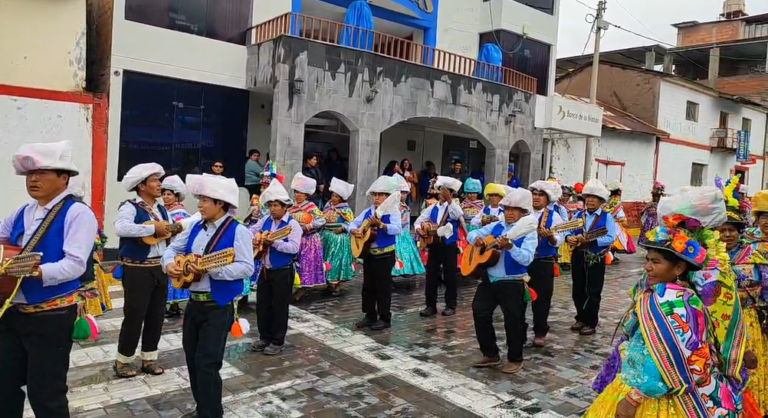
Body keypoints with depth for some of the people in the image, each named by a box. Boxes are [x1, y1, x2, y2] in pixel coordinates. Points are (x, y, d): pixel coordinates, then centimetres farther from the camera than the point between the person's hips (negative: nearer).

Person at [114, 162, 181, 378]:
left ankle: (149, 358, 24)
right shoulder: (130, 207, -10)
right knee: (134, 316, 1)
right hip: (137, 270, -7)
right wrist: (153, 228, -25)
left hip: (160, 268, 7)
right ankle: (123, 360, 18)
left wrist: (176, 231, -6)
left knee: (156, 315, 11)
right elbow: (121, 228, -30)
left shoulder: (161, 210, 13)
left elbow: (170, 235, 16)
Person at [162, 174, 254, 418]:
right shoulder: (196, 228, 8)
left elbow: (246, 267, -22)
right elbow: (173, 248, 18)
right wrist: (169, 263, -4)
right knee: (192, 359, 16)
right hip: (194, 303, 8)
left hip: (218, 307, -8)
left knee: (207, 363, -6)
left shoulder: (237, 231, -14)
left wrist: (211, 269, -28)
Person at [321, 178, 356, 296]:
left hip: (339, 239, -6)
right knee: (326, 260, 11)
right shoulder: (328, 206, 7)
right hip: (326, 237, 6)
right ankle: (329, 283, 24)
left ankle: (337, 286, 5)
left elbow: (351, 222, -12)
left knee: (337, 261, -3)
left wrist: (342, 228, -20)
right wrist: (322, 228, 0)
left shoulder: (345, 209, -11)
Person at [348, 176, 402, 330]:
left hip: (385, 255, -6)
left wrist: (380, 224, -37)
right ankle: (370, 316, 26)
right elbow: (353, 223, 4)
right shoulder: (367, 211, 7)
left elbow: (397, 229, -25)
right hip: (368, 254, 7)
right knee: (368, 286, 13)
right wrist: (354, 230, -18)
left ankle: (385, 318, 13)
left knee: (383, 287, 1)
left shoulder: (392, 211, -11)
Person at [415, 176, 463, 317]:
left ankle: (451, 305, 15)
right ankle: (430, 305, 13)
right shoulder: (432, 208, 7)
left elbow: (459, 215, -29)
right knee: (431, 275, 5)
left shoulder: (454, 207, -4)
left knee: (450, 276, 4)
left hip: (449, 246, -4)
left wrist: (449, 200, -34)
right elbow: (418, 221, 10)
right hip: (434, 245, 4)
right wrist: (419, 229, -11)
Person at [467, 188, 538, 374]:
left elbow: (526, 258, -21)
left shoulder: (529, 232, -9)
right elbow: (473, 233, 14)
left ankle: (515, 359, 22)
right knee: (480, 314, 6)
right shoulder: (496, 226, 9)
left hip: (513, 283, -6)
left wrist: (510, 247, -36)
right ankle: (491, 354, 22)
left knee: (513, 321, 2)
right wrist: (476, 239, -8)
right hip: (489, 279, 6)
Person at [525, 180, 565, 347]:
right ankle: (519, 330, 23)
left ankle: (540, 333, 16)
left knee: (541, 299, 3)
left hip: (544, 263, -3)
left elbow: (559, 241, -8)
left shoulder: (554, 216, -1)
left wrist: (550, 237, -29)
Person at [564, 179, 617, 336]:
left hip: (596, 259, -4)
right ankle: (581, 318, 26)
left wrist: (590, 240, -25)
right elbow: (568, 232, 8)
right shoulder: (578, 215, 9)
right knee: (577, 290, 12)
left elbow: (610, 238, -15)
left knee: (593, 292, 3)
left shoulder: (607, 217, -4)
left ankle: (591, 323, 13)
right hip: (578, 257, 5)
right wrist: (569, 238, -16)